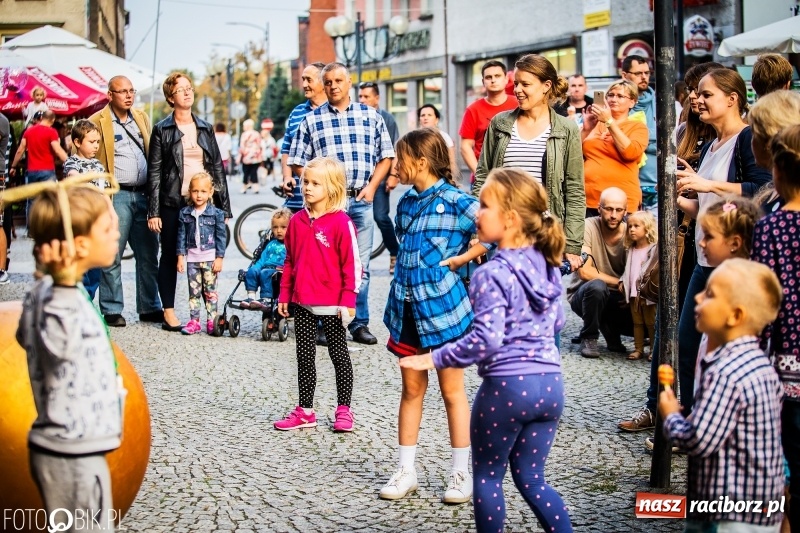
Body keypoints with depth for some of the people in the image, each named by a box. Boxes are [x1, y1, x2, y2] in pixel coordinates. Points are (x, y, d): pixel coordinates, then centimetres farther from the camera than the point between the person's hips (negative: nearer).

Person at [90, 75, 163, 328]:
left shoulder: (142, 118, 16)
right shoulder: (97, 122, -2)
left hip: (144, 194, 5)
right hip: (116, 196, -5)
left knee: (148, 255, 8)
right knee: (112, 257, -2)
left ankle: (149, 307, 17)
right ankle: (112, 310, 6)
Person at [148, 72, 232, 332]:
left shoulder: (205, 128, 12)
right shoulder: (162, 130, 1)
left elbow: (218, 167, 12)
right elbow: (154, 171, -2)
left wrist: (224, 207, 6)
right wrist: (153, 212, -8)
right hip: (173, 203, -3)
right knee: (170, 257, 4)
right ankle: (169, 312, 11)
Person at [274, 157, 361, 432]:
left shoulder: (341, 223, -12)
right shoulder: (297, 221, 6)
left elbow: (352, 263, -12)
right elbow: (290, 260, 13)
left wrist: (348, 300, -14)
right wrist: (284, 294, 11)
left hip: (331, 303, -6)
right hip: (302, 302, 6)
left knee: (339, 354, 8)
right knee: (304, 356, 11)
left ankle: (343, 410, 16)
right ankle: (305, 411, 18)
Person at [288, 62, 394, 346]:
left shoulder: (371, 116, 9)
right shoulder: (311, 120, 6)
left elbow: (385, 156, 12)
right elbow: (297, 162, 5)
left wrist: (372, 186, -1)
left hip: (361, 200, 1)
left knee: (360, 265, 6)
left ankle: (360, 324, 14)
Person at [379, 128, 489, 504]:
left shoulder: (455, 201, -11)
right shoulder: (406, 202, 9)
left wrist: (462, 257, -14)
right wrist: (403, 267, 9)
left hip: (442, 308, -6)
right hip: (407, 308, 6)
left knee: (452, 392, 3)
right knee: (411, 389, 12)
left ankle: (461, 474, 12)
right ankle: (405, 471, 18)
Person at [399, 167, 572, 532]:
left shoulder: (492, 274, -16)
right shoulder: (548, 266, 6)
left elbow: (486, 340, -22)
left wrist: (434, 359, -14)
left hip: (507, 386, -7)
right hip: (551, 383, 7)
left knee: (487, 476, 11)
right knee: (531, 478, 17)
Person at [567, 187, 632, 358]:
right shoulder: (588, 227, -17)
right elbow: (585, 272, -23)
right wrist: (618, 283, -21)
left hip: (616, 299, 4)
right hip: (584, 295, -4)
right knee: (597, 286, -38)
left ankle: (610, 329, 14)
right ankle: (588, 338, -12)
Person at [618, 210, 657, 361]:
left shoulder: (654, 248, -9)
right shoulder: (630, 250, 11)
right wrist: (622, 281, 7)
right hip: (633, 293, 6)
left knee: (651, 323, 3)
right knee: (637, 322, 12)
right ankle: (638, 349, 17)